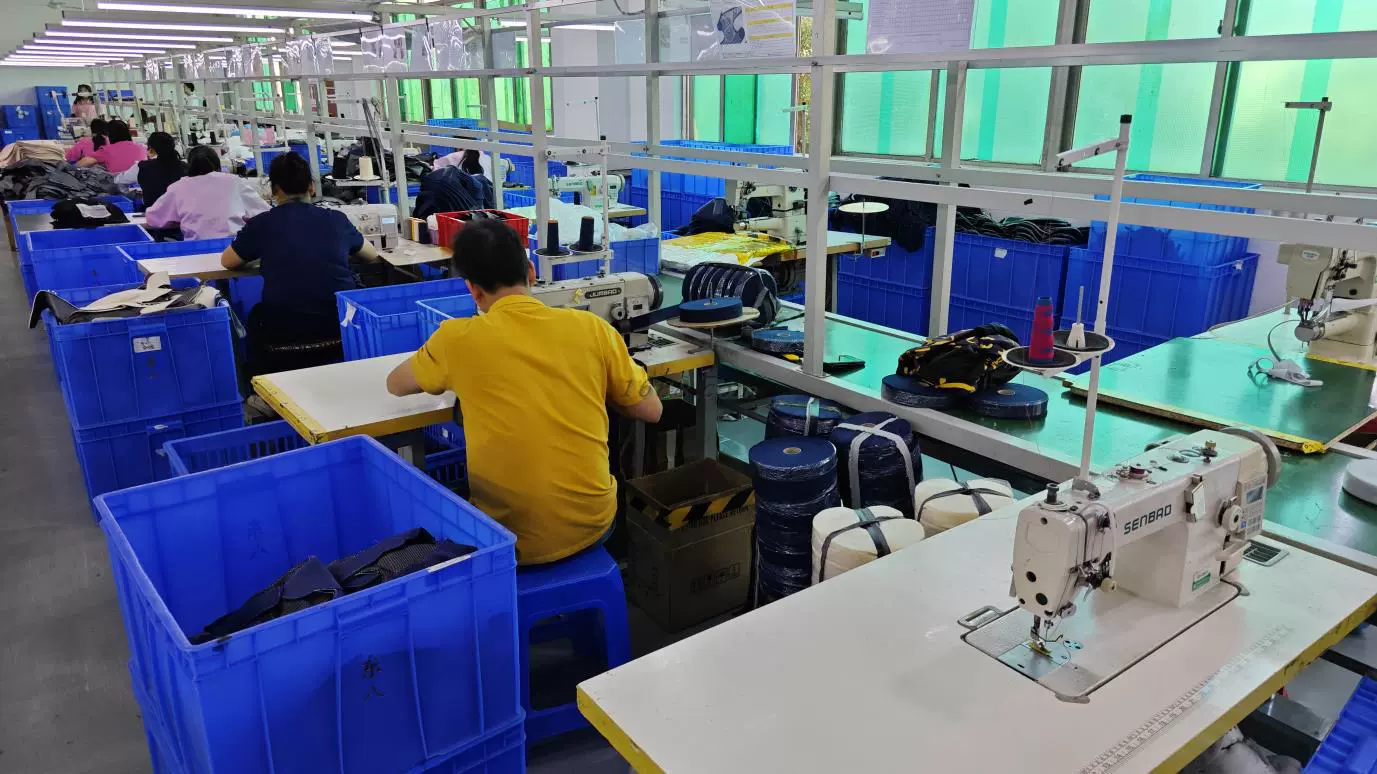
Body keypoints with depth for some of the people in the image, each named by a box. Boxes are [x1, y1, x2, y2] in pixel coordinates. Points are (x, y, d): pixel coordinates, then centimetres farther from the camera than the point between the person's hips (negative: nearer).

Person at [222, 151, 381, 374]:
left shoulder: (262, 224, 1)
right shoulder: (336, 219, 5)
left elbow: (227, 262, 16)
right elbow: (372, 254, 21)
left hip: (285, 330, -1)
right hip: (341, 324, 1)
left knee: (256, 316, 33)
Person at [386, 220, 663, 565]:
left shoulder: (458, 338, -7)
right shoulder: (591, 327, -4)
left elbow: (395, 384, 13)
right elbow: (651, 410, 6)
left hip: (510, 536, -1)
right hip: (592, 524, 2)